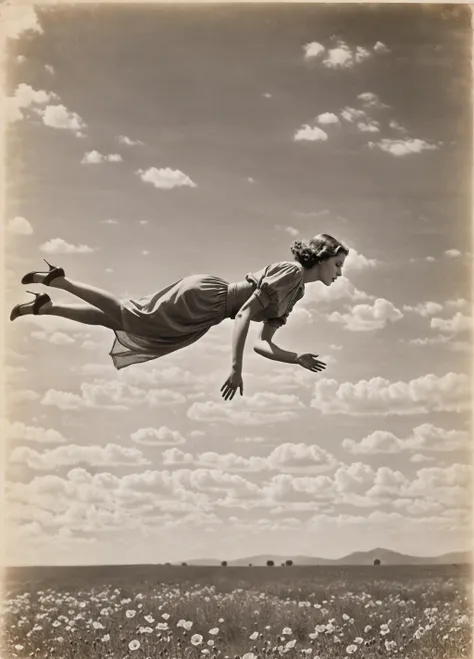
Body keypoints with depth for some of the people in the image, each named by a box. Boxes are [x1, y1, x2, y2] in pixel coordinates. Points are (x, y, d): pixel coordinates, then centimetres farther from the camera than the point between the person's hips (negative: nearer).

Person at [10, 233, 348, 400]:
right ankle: (59, 280, -4)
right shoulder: (291, 271, -12)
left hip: (202, 314, 8)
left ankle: (45, 307, 12)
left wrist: (299, 359, 3)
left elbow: (264, 344, 17)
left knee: (118, 320, 8)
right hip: (204, 296, -8)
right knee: (129, 317, -11)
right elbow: (244, 314, -21)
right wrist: (236, 368, -25)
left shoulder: (295, 293, 18)